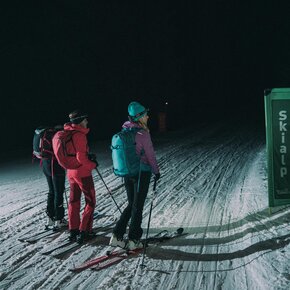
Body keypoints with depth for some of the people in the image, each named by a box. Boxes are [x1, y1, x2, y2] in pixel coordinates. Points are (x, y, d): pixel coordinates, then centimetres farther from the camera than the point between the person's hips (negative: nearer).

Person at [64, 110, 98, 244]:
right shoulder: (79, 135, -19)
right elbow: (81, 158, -23)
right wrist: (93, 164, -8)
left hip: (71, 172, 8)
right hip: (83, 173, -8)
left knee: (74, 201, 14)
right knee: (90, 201, 3)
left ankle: (73, 231, 20)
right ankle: (84, 232, 1)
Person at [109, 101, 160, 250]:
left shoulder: (125, 130, 3)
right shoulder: (143, 133, -16)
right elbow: (150, 154, -10)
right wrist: (156, 171, 3)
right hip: (142, 172, -6)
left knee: (131, 204, 18)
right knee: (138, 206, 5)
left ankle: (117, 236, 15)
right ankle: (133, 240, 12)